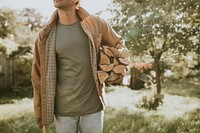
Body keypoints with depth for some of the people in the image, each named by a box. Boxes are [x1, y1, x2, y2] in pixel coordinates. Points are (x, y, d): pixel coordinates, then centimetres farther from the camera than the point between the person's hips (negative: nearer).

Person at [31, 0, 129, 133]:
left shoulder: (96, 24, -3)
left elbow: (119, 43, 13)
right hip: (63, 110, 0)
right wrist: (40, 112, 4)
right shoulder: (46, 35, -2)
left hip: (93, 106, 0)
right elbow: (39, 75, 4)